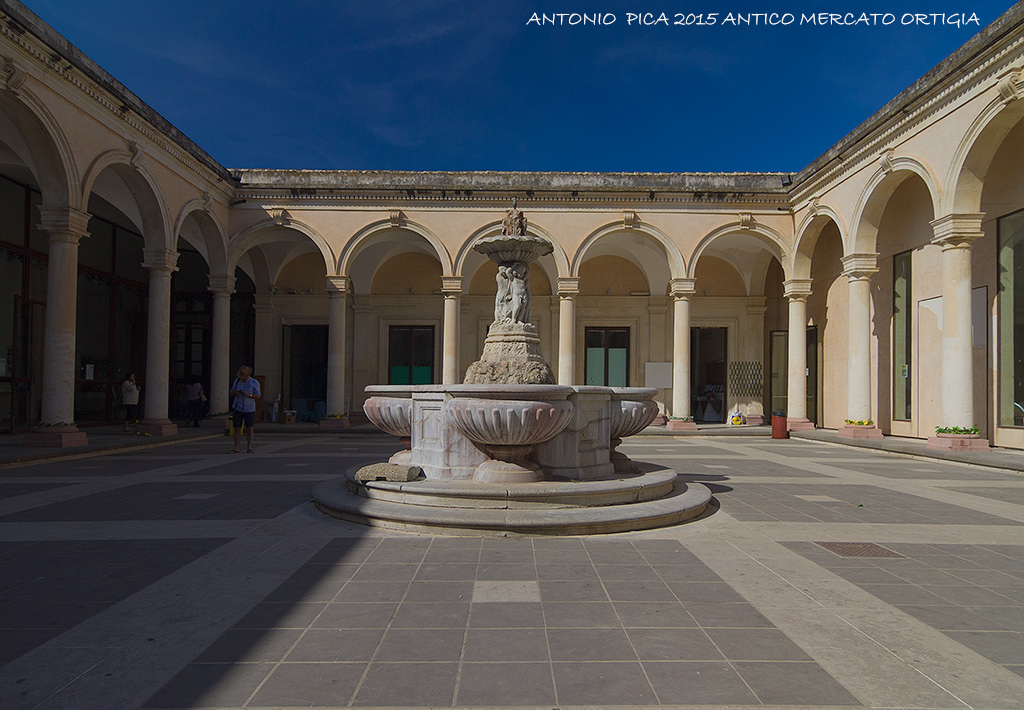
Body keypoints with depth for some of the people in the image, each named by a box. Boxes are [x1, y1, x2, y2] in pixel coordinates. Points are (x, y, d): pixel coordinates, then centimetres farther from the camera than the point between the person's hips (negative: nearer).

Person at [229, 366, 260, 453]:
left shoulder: (255, 383, -2)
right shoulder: (237, 380, 8)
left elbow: (258, 396, -3)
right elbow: (232, 393, 14)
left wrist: (248, 395, -20)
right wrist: (234, 392, -10)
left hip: (249, 409, -2)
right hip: (237, 409, 2)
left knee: (249, 429, 1)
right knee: (237, 428, 1)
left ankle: (249, 447, 9)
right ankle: (237, 447, 5)